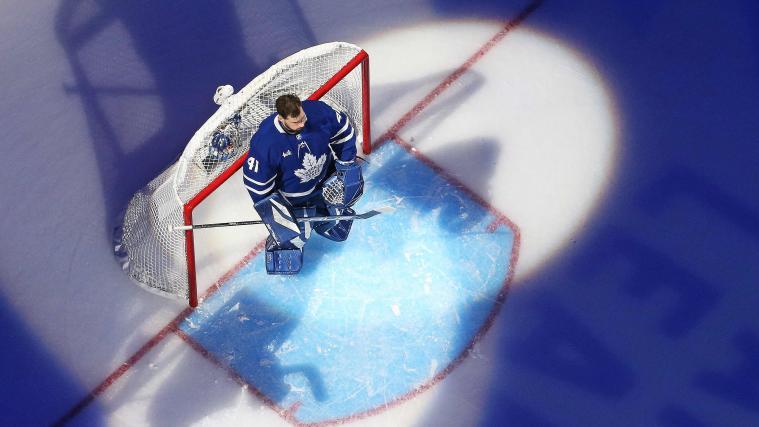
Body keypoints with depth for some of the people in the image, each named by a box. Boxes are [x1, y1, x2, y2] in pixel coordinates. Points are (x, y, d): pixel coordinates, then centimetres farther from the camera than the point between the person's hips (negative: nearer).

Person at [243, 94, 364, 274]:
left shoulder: (318, 112, -26)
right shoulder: (265, 141, -34)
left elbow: (343, 130, -5)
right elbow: (255, 181, -21)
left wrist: (346, 163, -3)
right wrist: (272, 211, -15)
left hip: (324, 177, 4)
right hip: (289, 195, -4)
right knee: (294, 236, -6)